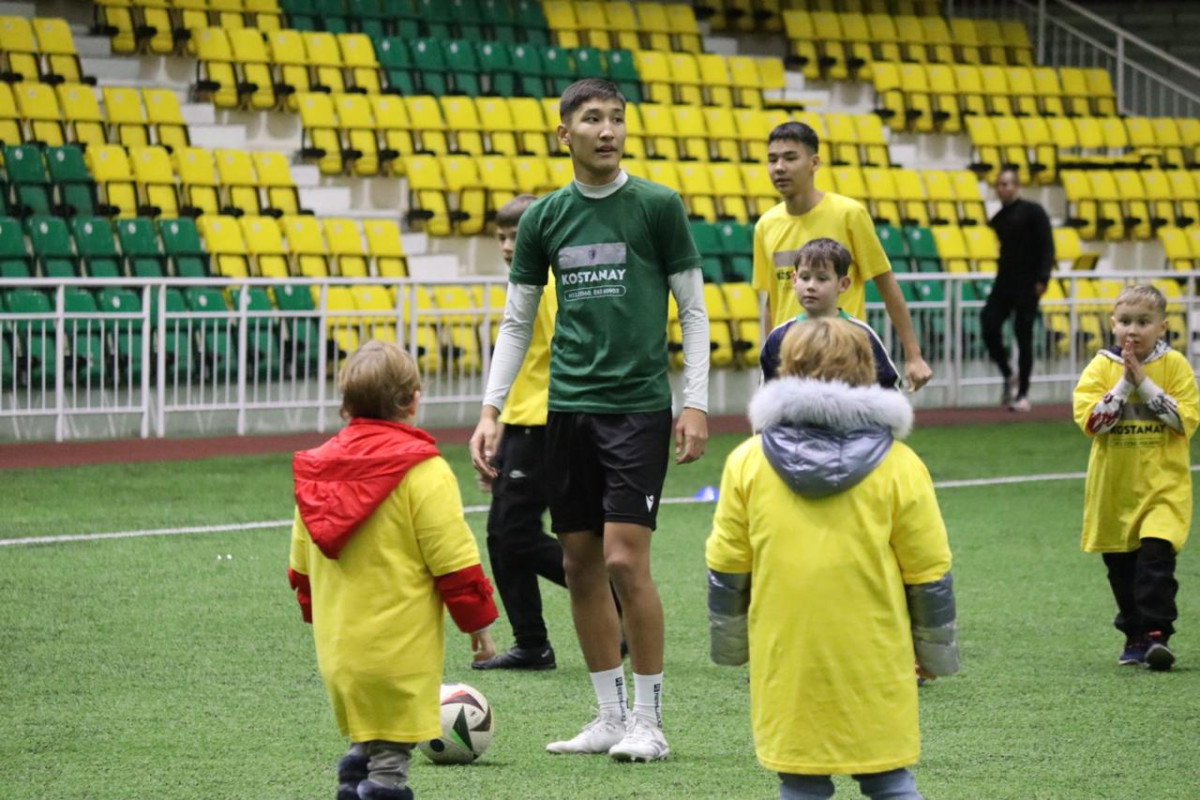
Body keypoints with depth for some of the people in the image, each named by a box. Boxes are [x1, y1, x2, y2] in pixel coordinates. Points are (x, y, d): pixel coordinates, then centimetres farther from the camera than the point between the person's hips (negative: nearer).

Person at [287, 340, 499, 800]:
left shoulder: (317, 472, 8)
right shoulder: (423, 472, -12)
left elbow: (300, 568, 16)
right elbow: (455, 560, -12)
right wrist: (478, 621, 0)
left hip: (336, 648, 6)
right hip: (399, 653, -6)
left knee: (364, 745, 22)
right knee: (391, 752, -3)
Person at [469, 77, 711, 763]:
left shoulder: (658, 206, -1)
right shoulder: (544, 218, 8)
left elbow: (694, 310, 1)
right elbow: (517, 322, 14)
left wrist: (697, 404, -6)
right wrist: (491, 412, 6)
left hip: (639, 405, -4)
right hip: (568, 406, 4)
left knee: (625, 559, -11)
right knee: (581, 563, 5)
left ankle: (650, 721, 0)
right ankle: (610, 717, 15)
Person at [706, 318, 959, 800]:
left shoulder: (748, 463, 0)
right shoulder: (899, 466, -2)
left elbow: (726, 569, 4)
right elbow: (929, 574, 1)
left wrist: (730, 644, 18)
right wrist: (935, 652, 13)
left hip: (788, 661, 0)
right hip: (876, 661, 0)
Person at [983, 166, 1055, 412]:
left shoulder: (1033, 212, -4)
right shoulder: (998, 219, 13)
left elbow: (1047, 246, -9)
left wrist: (1042, 278, -18)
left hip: (1027, 286, -6)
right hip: (1004, 283, 6)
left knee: (1023, 336, -3)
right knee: (989, 326, -8)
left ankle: (1023, 394, 4)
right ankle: (1008, 376, 12)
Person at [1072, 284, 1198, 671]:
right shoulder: (1101, 367, 0)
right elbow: (1090, 420, -11)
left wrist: (1145, 384, -16)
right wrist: (1125, 383, -17)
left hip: (1163, 484, -3)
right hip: (1114, 486, 3)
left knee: (1156, 556, -17)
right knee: (1121, 565, 10)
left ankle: (1157, 633, -14)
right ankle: (1135, 635, 23)